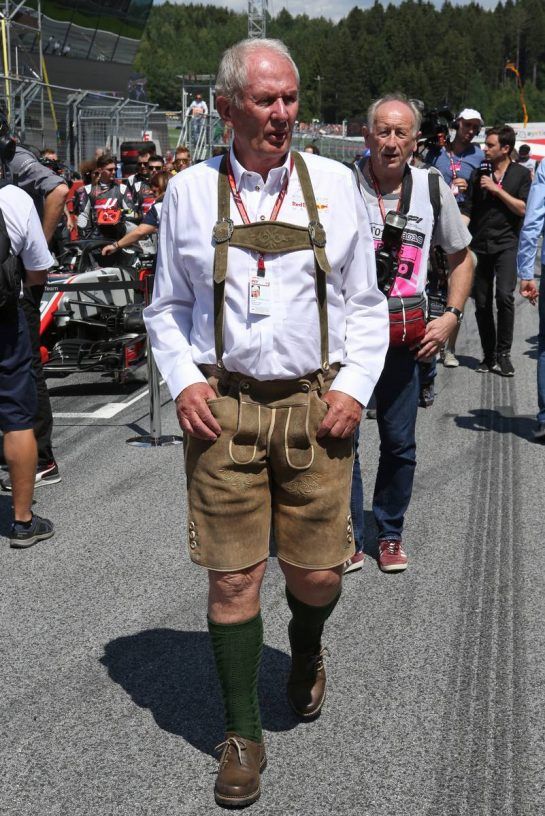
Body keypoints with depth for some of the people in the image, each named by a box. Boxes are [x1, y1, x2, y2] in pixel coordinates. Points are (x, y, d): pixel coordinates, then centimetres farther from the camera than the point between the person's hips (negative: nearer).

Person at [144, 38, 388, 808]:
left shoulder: (333, 183, 6)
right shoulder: (190, 190, 5)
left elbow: (366, 303, 11)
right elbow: (166, 308, 12)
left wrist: (354, 386, -3)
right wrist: (184, 382, -3)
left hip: (315, 405, 1)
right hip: (223, 406, 0)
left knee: (317, 573, 6)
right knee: (232, 577, 2)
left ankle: (306, 650, 43)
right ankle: (242, 732, 21)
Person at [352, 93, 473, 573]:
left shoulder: (433, 188, 1)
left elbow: (461, 257, 13)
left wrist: (452, 317, 2)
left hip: (404, 332, 2)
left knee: (400, 443, 10)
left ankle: (390, 534, 29)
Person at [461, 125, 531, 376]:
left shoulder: (521, 174, 5)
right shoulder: (479, 173, 10)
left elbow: (523, 209, -5)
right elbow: (467, 210, 7)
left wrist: (497, 189, -10)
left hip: (506, 244, -3)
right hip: (479, 245, 3)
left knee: (504, 296, -19)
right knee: (482, 303, 4)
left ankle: (503, 354, -8)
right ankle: (489, 356, 16)